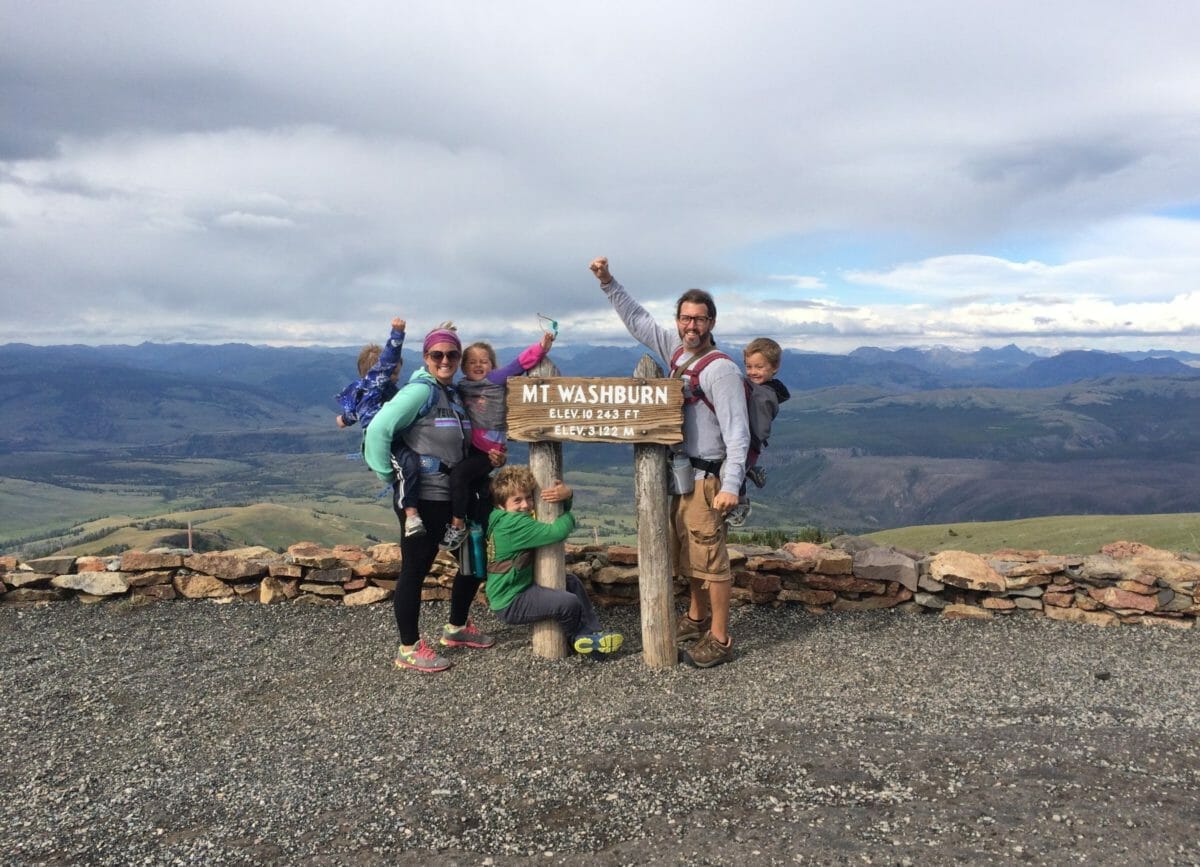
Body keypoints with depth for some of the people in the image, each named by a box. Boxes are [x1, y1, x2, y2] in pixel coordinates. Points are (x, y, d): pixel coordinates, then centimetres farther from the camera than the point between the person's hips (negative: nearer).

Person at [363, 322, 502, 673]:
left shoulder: (453, 393, 13)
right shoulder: (420, 390, -13)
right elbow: (377, 431, -21)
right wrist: (389, 476, -14)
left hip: (453, 496, 9)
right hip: (422, 498, -9)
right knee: (415, 569, 0)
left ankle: (456, 628, 35)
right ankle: (408, 650, 14)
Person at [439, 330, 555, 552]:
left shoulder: (497, 379, -5)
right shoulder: (461, 387, 10)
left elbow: (520, 363, -14)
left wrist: (541, 347, -26)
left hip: (490, 449, -6)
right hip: (469, 446, 7)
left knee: (458, 474, -22)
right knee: (467, 484, 11)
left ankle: (458, 525, -10)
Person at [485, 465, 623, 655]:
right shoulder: (515, 524, -25)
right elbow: (556, 532, -32)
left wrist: (567, 494, -12)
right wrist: (569, 518, -8)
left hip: (522, 586, 11)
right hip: (510, 604, -11)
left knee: (571, 582, 19)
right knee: (570, 602, -22)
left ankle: (593, 633, 15)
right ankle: (578, 637, 10)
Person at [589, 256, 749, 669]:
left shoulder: (721, 370, -18)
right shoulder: (676, 348, 6)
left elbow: (737, 432, -21)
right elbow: (638, 320, 16)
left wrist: (731, 485, -28)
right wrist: (608, 283, 8)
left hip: (707, 476, -9)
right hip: (680, 471, 9)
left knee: (710, 556, -4)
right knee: (688, 553, 20)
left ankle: (719, 639, 5)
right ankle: (697, 618, 36)